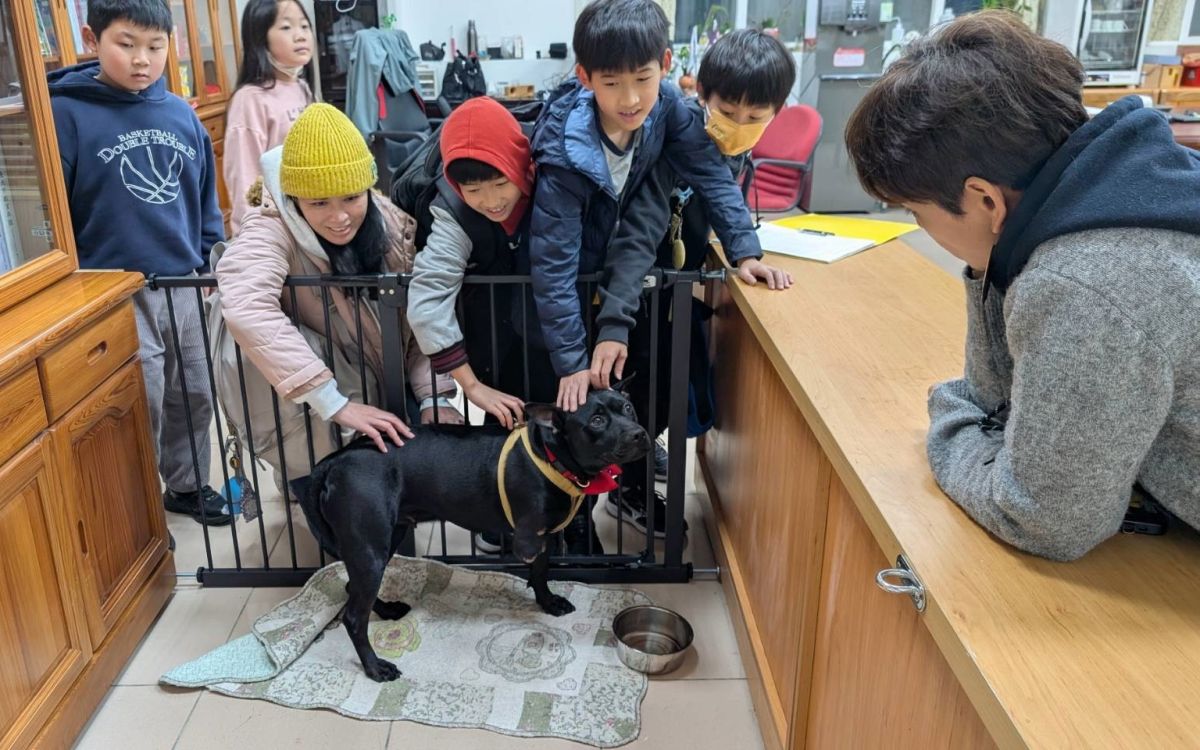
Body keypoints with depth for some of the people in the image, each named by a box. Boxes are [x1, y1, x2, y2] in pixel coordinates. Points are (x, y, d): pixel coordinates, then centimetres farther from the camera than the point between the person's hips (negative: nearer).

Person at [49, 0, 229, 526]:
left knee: (194, 398, 16)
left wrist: (209, 253, 11)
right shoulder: (67, 113, -10)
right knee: (142, 410, 3)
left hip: (186, 287, 5)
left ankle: (188, 486, 36)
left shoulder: (181, 113, 4)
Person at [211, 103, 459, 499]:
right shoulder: (271, 231, -28)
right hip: (300, 408, -3)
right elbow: (245, 307, -46)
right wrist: (336, 405, -49)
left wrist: (435, 397, -23)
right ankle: (310, 471, -13)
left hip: (379, 388, 3)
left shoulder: (392, 222, -14)